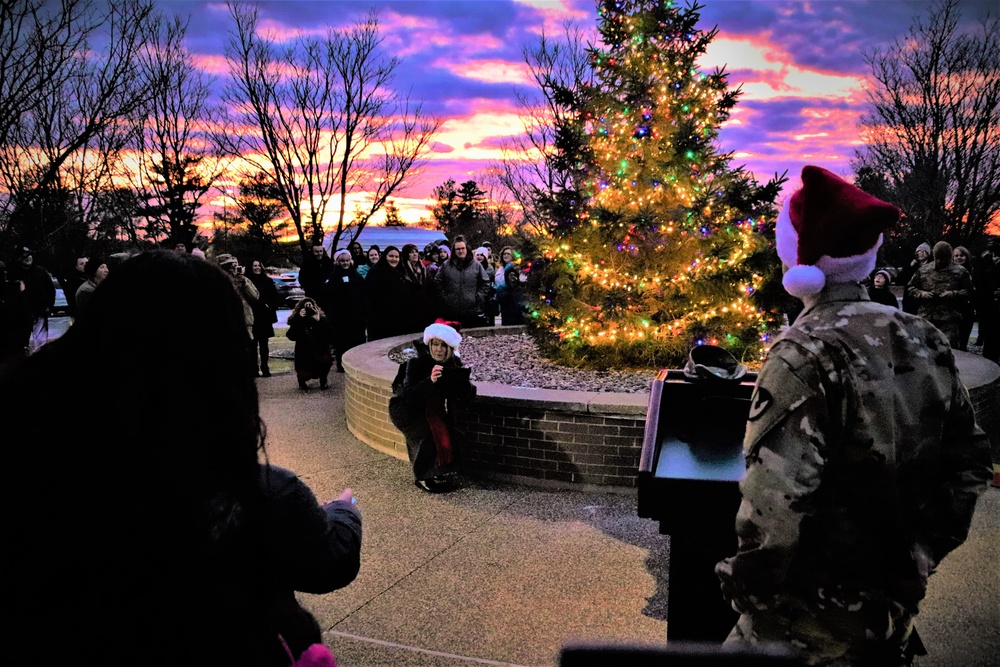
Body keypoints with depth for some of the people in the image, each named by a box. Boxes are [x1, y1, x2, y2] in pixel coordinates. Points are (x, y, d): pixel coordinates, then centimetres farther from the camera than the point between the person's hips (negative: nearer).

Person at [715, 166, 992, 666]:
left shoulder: (804, 354, -23)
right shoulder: (925, 341, 0)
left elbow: (775, 501, -30)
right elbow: (970, 461, 9)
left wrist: (751, 588, -15)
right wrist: (921, 554, 16)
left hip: (813, 621, -7)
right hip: (897, 606, 7)